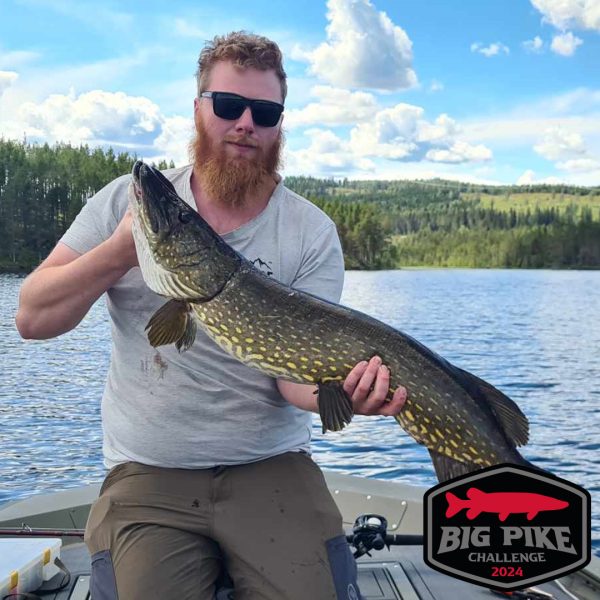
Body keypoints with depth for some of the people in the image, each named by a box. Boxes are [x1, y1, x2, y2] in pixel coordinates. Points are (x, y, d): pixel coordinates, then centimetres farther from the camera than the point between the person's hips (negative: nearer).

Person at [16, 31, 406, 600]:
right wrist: (121, 252, -15)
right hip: (148, 473, 1)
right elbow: (32, 318, -1)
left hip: (273, 467, 0)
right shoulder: (128, 202, 2)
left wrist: (344, 388, -31)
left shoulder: (312, 234, -2)